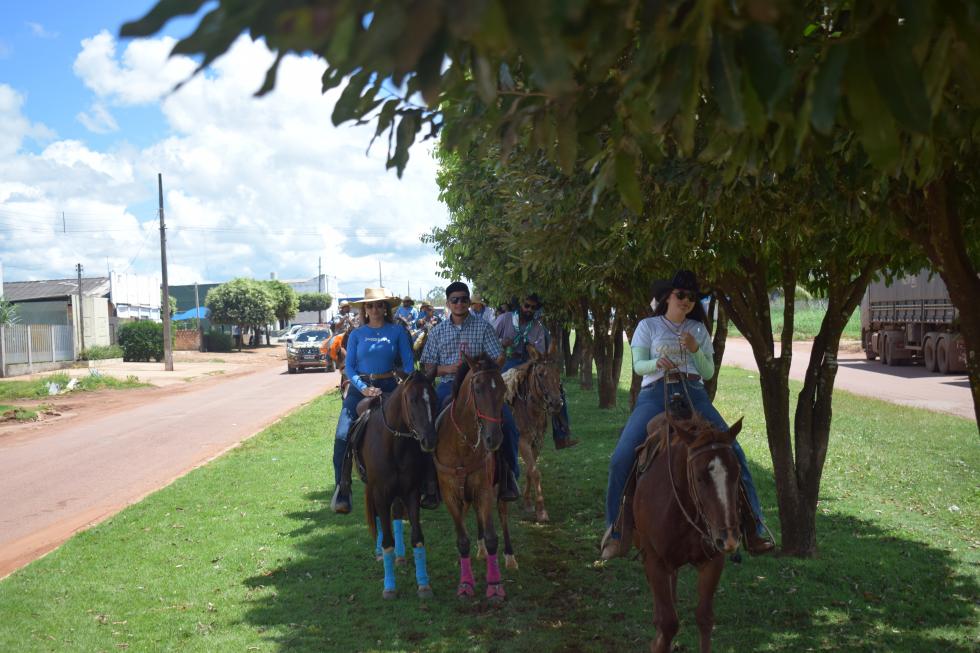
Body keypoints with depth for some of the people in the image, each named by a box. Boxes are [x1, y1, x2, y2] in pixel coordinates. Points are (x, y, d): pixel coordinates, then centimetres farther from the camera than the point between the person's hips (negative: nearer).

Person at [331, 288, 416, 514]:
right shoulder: (357, 335, 9)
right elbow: (349, 366, 5)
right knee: (342, 436, -16)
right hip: (359, 387, 0)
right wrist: (363, 388, -11)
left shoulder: (397, 332, 6)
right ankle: (342, 489, -13)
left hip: (388, 386, 0)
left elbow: (408, 363, 4)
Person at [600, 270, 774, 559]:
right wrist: (657, 363, -20)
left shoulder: (698, 329, 17)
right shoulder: (648, 326, 11)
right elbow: (638, 365, 2)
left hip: (694, 394, 2)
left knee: (732, 452, -13)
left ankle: (752, 528, -6)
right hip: (655, 394, -2)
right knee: (622, 458, -19)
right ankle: (616, 532, -5)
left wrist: (695, 350, -5)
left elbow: (709, 372, 14)